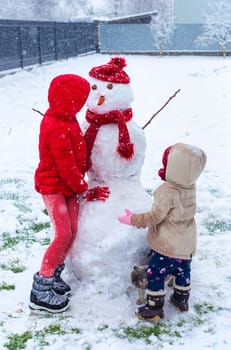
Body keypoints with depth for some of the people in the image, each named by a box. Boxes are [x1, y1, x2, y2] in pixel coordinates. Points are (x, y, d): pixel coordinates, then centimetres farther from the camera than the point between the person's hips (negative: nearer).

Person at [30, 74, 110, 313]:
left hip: (68, 185, 9)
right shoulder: (56, 130, -27)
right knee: (63, 234, -11)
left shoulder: (66, 119, 3)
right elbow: (66, 167, -23)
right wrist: (86, 192, -13)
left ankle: (54, 274, 24)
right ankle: (41, 290, 0)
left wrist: (81, 187, 16)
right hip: (53, 187, -9)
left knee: (73, 230, 7)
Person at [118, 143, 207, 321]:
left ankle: (154, 308, 11)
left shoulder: (167, 192, -25)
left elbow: (155, 217, -22)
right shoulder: (191, 187, -1)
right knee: (182, 271, 25)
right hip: (187, 245, 8)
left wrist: (133, 219, -11)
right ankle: (182, 299, 41)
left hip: (168, 247, -8)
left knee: (155, 274, 4)